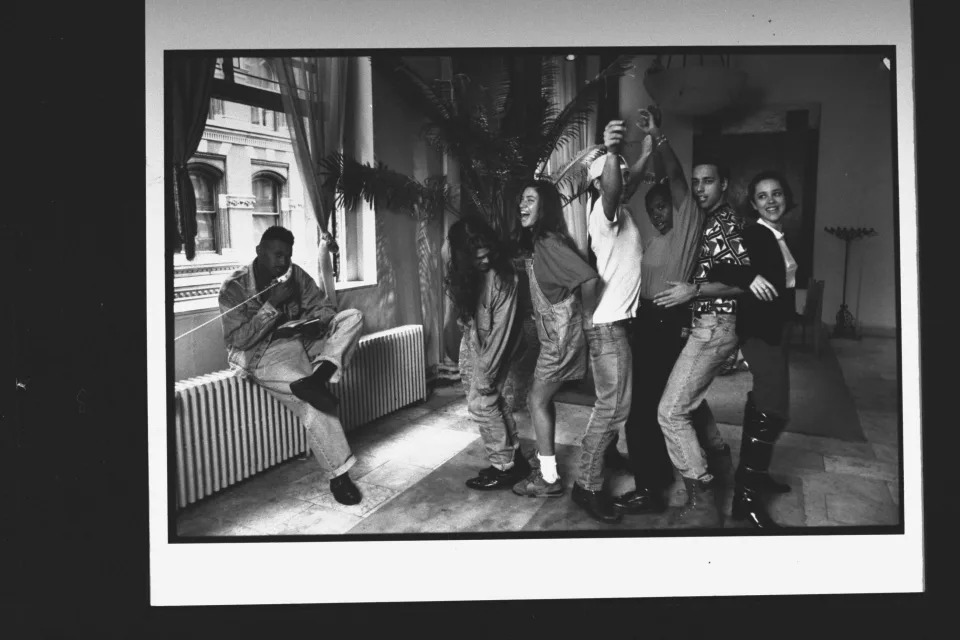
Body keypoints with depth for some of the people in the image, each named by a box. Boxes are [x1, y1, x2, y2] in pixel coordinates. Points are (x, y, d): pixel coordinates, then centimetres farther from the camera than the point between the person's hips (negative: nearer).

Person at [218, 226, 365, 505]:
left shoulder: (295, 275, 3)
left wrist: (313, 322, -20)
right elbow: (237, 340, -16)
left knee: (352, 316, -13)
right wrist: (272, 304, -22)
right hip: (264, 356, -6)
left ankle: (315, 378, -34)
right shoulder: (235, 287, -11)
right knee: (314, 403, -29)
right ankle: (339, 475, -17)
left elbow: (324, 307, 5)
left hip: (303, 342, 6)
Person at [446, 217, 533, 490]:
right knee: (491, 398, 9)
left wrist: (486, 371, -22)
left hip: (495, 344, -6)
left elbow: (501, 328, -24)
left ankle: (505, 467, 7)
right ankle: (513, 455, 24)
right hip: (472, 342, 6)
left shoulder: (503, 277, -26)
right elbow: (464, 316, 2)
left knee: (481, 401, -7)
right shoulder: (460, 272, -10)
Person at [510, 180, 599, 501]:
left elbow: (589, 277, -28)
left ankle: (548, 478, 7)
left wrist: (584, 313, -16)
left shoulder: (549, 241, -19)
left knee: (538, 401, -2)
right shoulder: (534, 241, 10)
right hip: (551, 332, 9)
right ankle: (544, 460, 30)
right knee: (540, 399, 16)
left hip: (561, 334, -9)